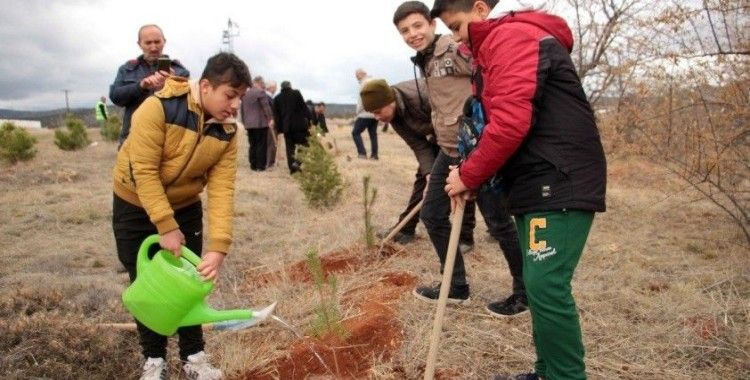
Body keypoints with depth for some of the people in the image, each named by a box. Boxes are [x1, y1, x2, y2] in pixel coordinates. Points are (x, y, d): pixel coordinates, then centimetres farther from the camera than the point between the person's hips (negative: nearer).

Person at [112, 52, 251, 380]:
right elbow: (144, 171, -29)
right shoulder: (158, 108, -29)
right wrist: (166, 226, -30)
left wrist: (218, 246, -31)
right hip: (135, 206, -3)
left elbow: (222, 189, -21)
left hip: (185, 207, 4)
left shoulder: (227, 131, -15)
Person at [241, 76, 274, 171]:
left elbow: (243, 109, 17)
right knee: (261, 145, -2)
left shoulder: (245, 93, 14)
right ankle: (260, 165, -2)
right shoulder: (261, 92, -10)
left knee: (252, 145, 11)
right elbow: (266, 106, -13)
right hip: (261, 123, -7)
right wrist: (270, 118, -4)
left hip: (249, 124, 7)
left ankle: (253, 165, 11)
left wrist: (244, 122, 21)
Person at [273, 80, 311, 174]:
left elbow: (276, 115, 10)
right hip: (299, 124, -3)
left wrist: (279, 128, 14)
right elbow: (304, 107, -4)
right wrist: (308, 121, -1)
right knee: (304, 143, 2)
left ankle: (292, 167, 5)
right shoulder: (296, 93, 1)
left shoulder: (277, 98, 10)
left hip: (286, 126, 3)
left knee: (290, 147, 9)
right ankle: (297, 161, -18)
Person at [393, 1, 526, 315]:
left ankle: (524, 294, 18)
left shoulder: (455, 51, -13)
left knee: (498, 222, 0)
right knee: (433, 214, 12)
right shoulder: (426, 62, 14)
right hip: (449, 151, 10)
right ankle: (456, 286, 26)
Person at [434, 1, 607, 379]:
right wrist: (474, 173, 7)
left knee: (546, 286, -12)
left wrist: (468, 176, -9)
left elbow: (510, 123, -22)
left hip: (559, 184, -10)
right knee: (541, 285, 12)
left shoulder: (512, 36, -10)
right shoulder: (504, 42, 24)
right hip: (541, 183, 10)